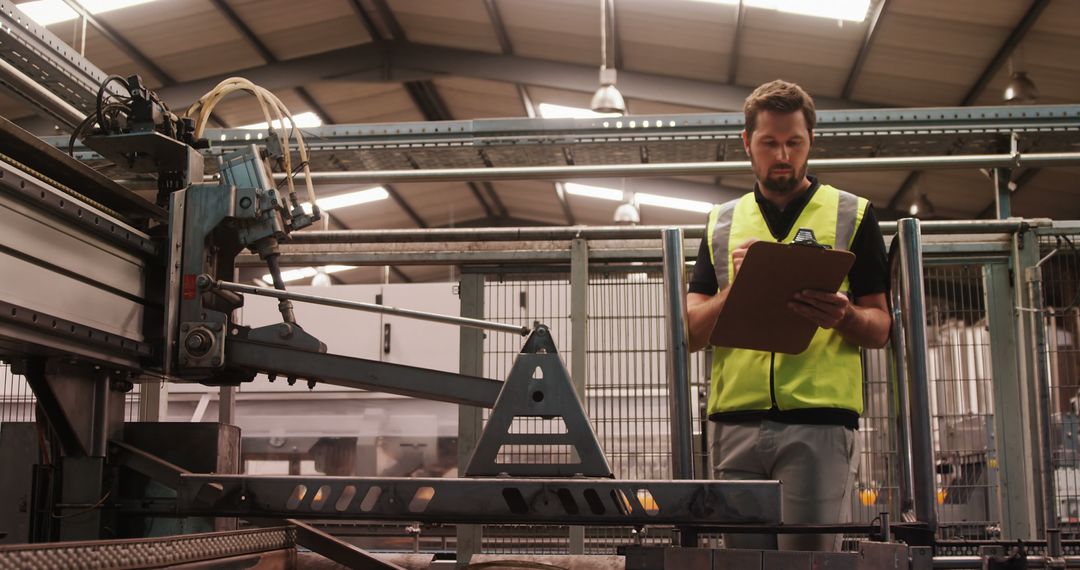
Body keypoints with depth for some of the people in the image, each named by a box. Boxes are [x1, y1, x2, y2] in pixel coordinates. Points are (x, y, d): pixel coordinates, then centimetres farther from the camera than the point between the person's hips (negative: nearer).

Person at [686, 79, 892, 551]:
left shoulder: (852, 215, 10)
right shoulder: (722, 223, 16)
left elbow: (879, 329, 7)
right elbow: (692, 332, 10)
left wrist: (844, 317, -16)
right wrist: (734, 288, -8)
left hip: (819, 419, -2)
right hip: (737, 420, 3)